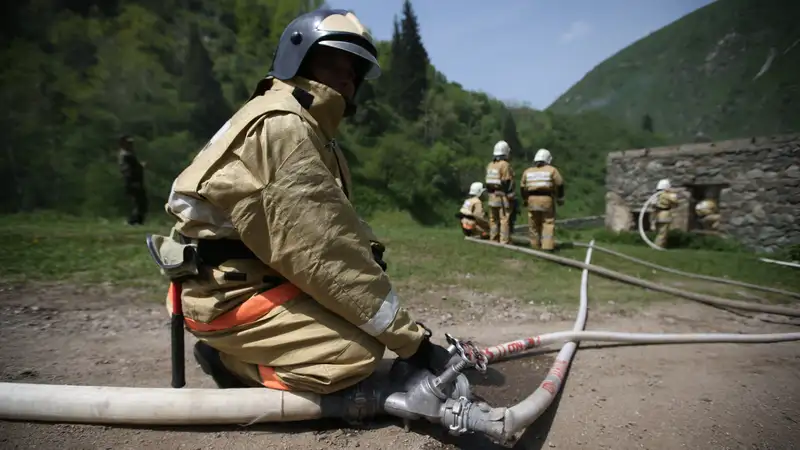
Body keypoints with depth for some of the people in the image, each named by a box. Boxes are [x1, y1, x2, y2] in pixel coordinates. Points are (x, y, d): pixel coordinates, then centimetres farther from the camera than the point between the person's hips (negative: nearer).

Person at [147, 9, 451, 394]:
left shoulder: (309, 129, 14)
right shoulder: (280, 124, -20)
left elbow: (333, 230, 6)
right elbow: (324, 249, -27)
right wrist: (409, 337, -24)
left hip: (263, 273, 10)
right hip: (228, 292, -10)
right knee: (359, 352, -24)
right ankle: (230, 360, -1)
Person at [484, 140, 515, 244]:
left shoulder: (490, 165, 9)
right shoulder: (505, 165, -13)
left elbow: (488, 181, 9)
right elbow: (508, 182, -15)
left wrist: (490, 193, 14)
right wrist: (511, 197, -11)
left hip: (492, 196, 7)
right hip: (503, 197, -7)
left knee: (493, 220, 12)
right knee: (505, 220, -6)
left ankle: (493, 240, 17)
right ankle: (505, 242, -7)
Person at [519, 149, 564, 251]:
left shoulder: (527, 171, 12)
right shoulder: (552, 170, 3)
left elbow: (522, 187, 13)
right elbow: (559, 184, 0)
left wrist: (525, 199, 25)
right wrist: (560, 198, 11)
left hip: (532, 199, 3)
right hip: (547, 199, -3)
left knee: (534, 223, 12)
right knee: (548, 223, 1)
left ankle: (535, 245, 18)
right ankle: (547, 246, -6)